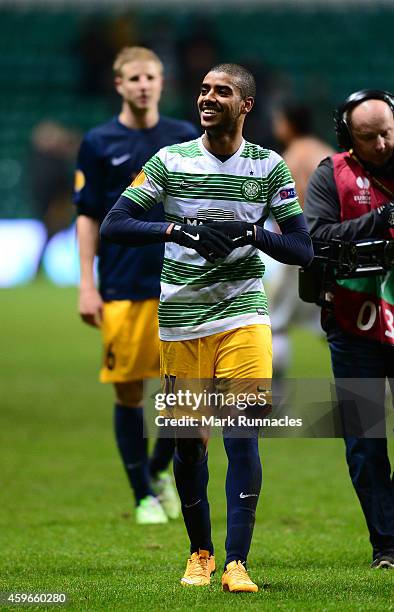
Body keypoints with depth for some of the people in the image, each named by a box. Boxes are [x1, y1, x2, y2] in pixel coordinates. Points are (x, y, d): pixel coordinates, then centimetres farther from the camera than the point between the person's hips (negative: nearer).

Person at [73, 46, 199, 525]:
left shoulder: (185, 138, 7)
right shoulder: (98, 143, 2)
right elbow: (87, 217, 3)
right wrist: (87, 286, -2)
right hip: (122, 288, -1)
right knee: (129, 392, 1)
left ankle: (160, 470, 20)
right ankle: (144, 495, 13)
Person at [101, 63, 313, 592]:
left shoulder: (269, 167, 3)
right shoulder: (170, 161, 1)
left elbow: (303, 249, 3)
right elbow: (113, 225, -4)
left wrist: (250, 233, -15)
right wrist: (179, 231, -19)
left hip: (244, 315, -1)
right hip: (181, 320, 1)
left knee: (243, 437, -10)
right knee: (188, 443, 7)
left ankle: (236, 563, -8)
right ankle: (200, 553, 25)